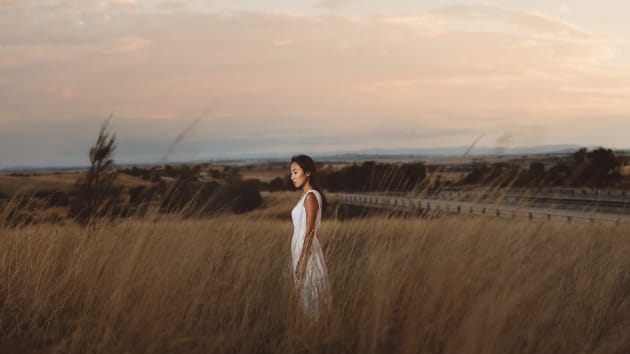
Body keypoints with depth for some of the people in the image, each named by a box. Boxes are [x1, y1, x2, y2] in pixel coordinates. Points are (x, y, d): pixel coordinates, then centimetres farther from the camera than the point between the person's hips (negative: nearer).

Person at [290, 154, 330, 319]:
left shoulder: (310, 196, -17)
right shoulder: (306, 195, 12)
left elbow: (309, 232, -19)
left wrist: (301, 261, -19)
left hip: (307, 250, -9)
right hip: (302, 248, 9)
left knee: (308, 291, -1)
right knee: (306, 291, 14)